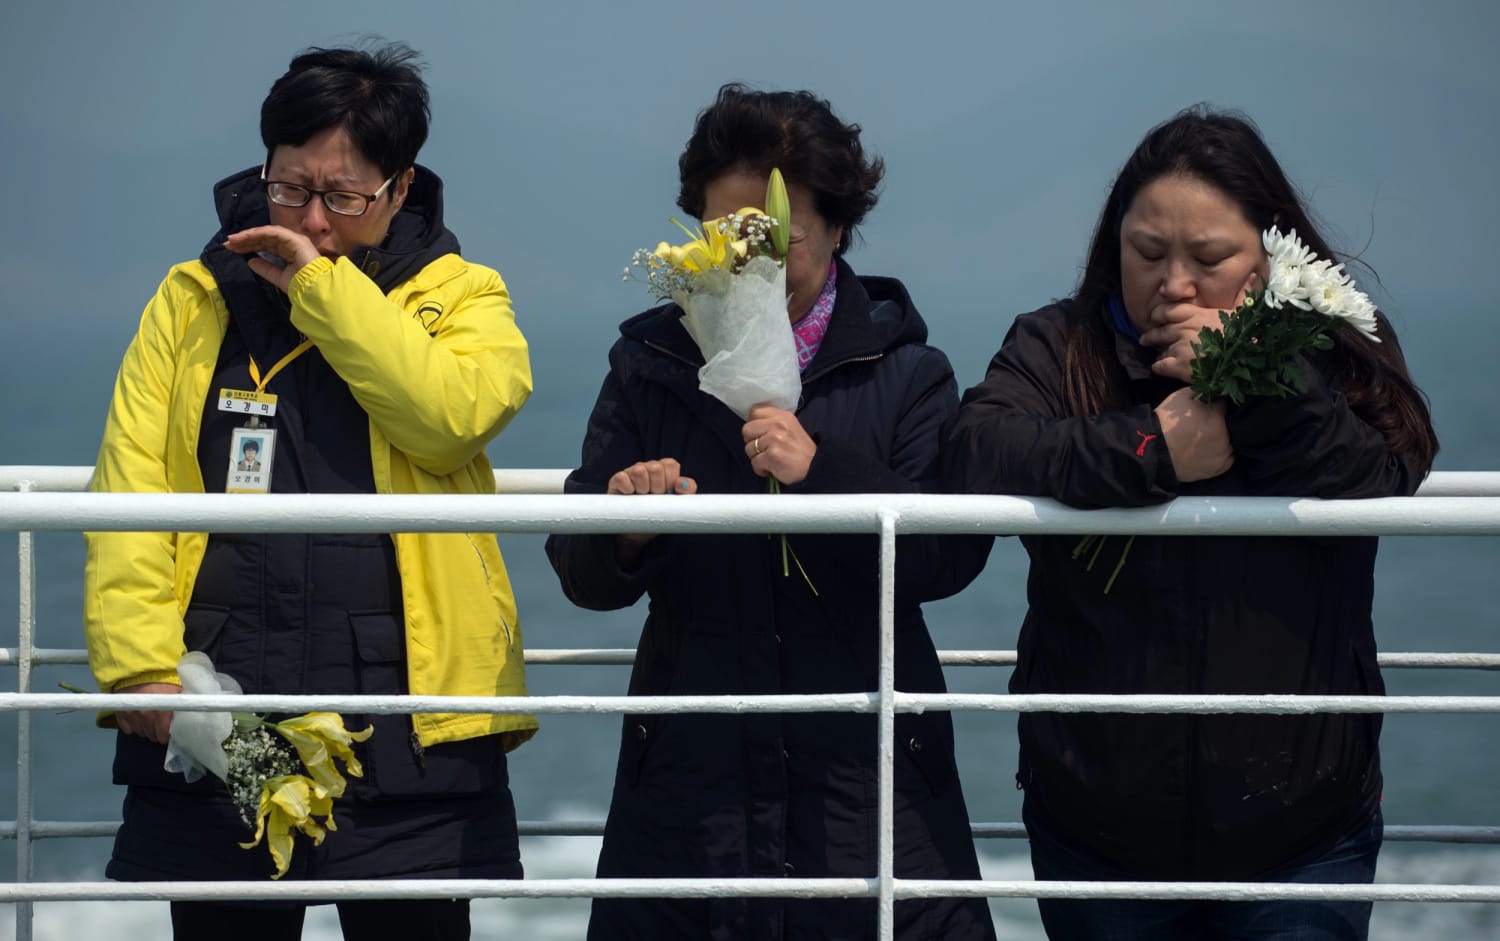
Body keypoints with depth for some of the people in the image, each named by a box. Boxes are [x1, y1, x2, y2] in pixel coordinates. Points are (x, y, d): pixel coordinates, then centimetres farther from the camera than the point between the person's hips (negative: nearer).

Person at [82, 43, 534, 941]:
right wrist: (141, 664, -10)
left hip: (408, 727, -2)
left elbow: (456, 413, -15)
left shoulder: (461, 296, 6)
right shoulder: (196, 298, 10)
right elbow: (130, 489, 3)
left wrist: (320, 287, -12)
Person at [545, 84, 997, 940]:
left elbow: (950, 558, -10)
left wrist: (824, 473, -24)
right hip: (688, 786, 1)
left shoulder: (903, 369, 2)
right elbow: (583, 576, 2)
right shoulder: (652, 363, 7)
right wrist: (622, 538, -21)